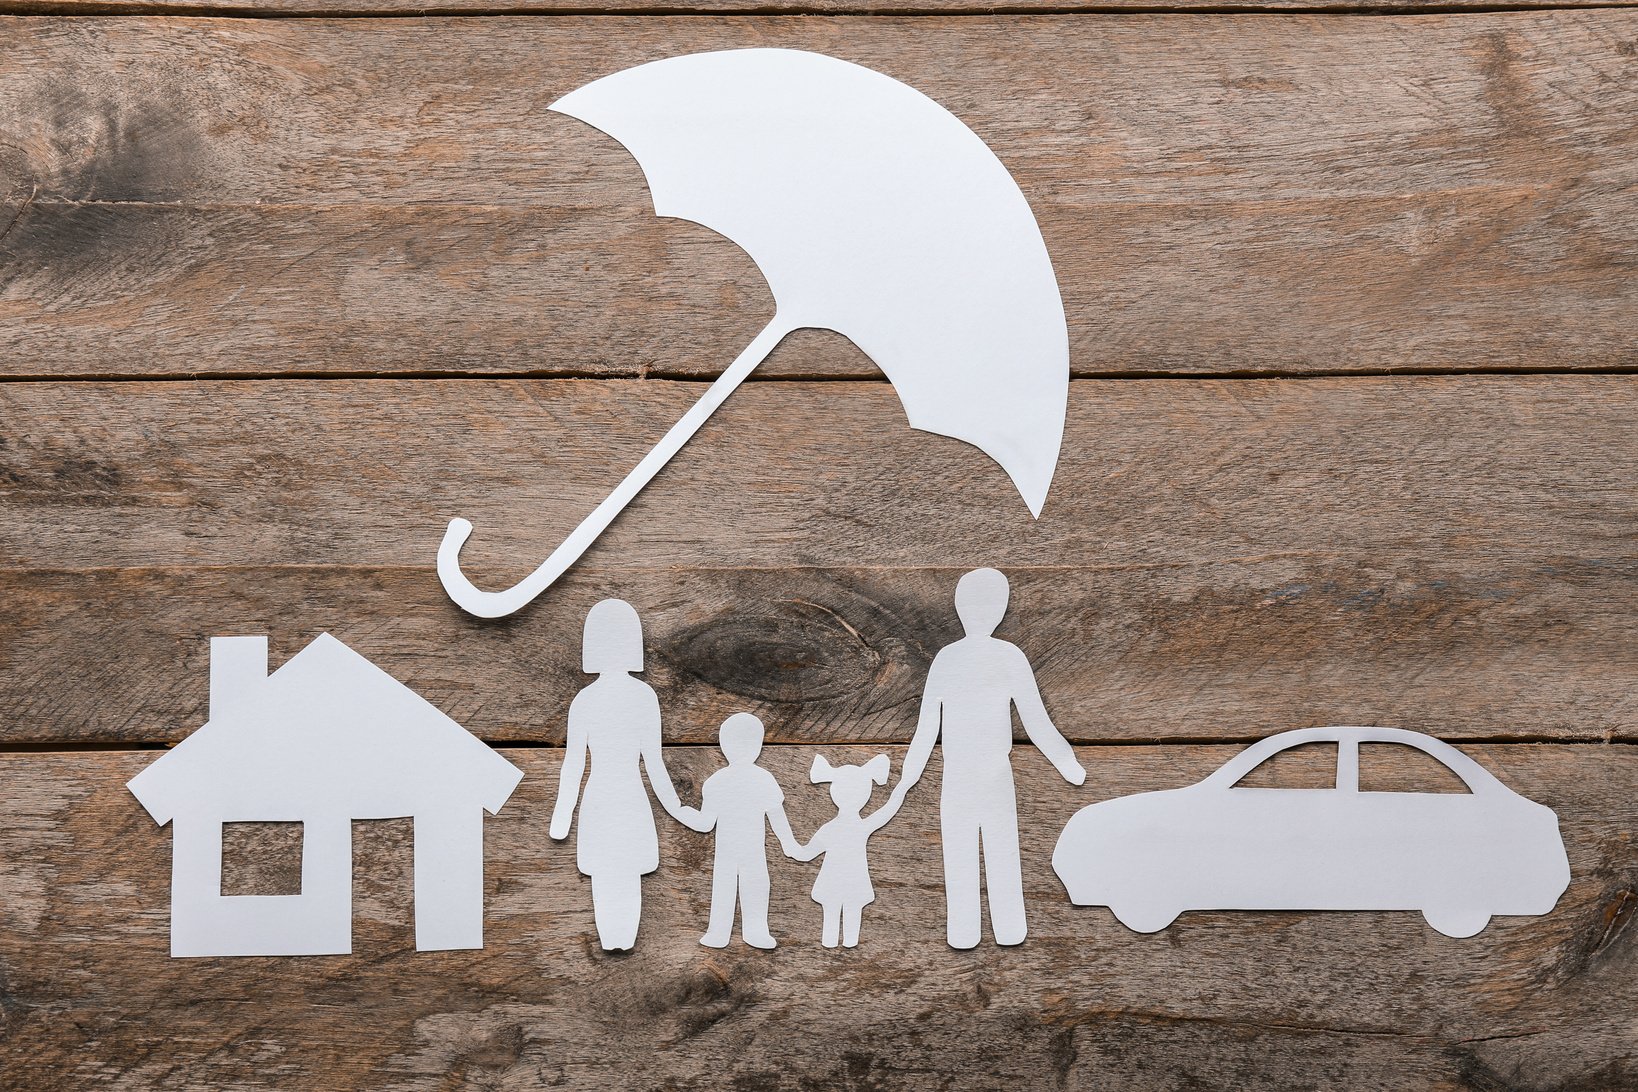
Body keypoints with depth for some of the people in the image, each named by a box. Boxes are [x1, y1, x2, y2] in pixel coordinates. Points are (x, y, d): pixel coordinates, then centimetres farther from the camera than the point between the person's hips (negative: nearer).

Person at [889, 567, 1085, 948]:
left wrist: (906, 781, 5)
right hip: (997, 775, 0)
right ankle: (1009, 931, 19)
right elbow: (1037, 724, -8)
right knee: (1003, 854, 12)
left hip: (956, 777, 0)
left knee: (960, 859, 9)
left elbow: (926, 730, -5)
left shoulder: (945, 659, -7)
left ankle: (963, 934, 14)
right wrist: (1067, 764, 6)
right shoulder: (1010, 658, -10)